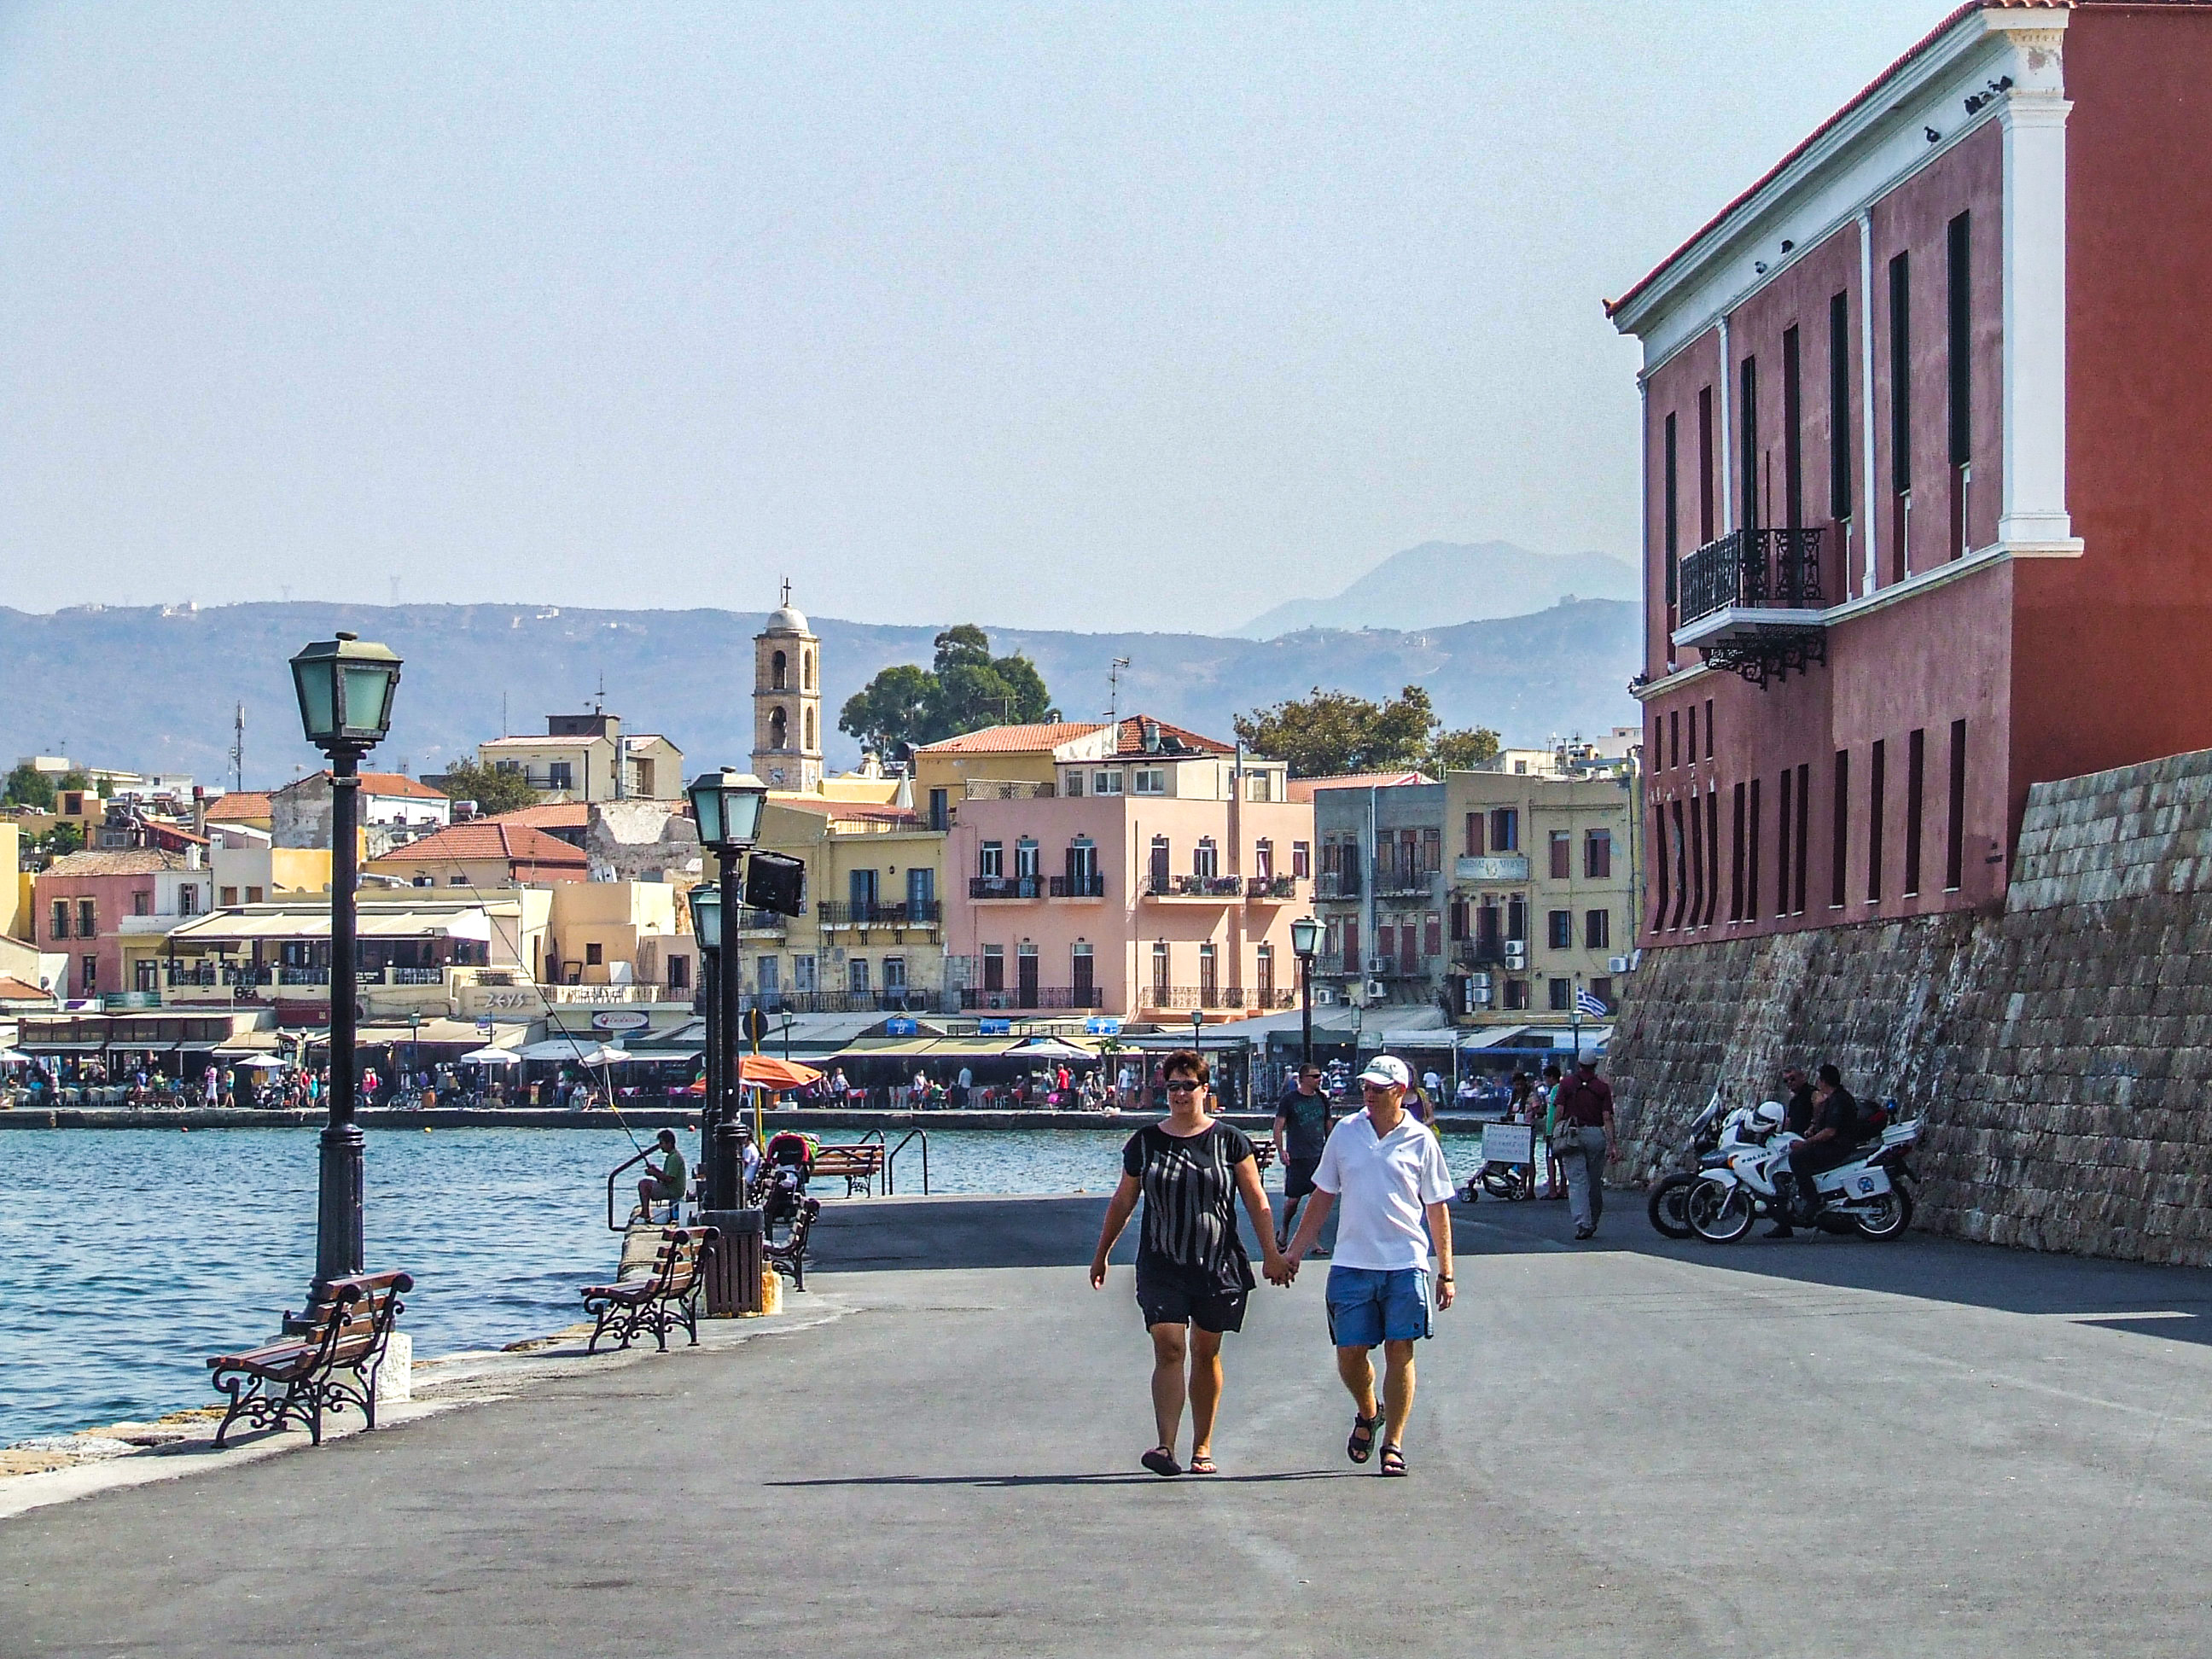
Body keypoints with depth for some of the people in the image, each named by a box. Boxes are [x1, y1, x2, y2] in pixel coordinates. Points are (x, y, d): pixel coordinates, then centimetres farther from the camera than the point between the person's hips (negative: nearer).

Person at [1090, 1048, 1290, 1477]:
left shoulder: (1230, 1141, 1)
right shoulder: (1145, 1143, 5)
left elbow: (1256, 1203, 4)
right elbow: (1123, 1202, 15)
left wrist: (1273, 1256, 1)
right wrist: (1102, 1253, 19)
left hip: (1218, 1265, 0)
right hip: (1161, 1266, 0)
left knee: (1206, 1353, 8)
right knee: (1168, 1349, -14)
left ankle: (1202, 1447, 18)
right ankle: (1166, 1447, -22)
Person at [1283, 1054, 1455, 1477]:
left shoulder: (1420, 1141, 2)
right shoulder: (1345, 1133, 7)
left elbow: (1437, 1208, 5)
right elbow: (1323, 1197, 14)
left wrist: (1446, 1272, 3)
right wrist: (1295, 1252, 11)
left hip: (1405, 1265, -2)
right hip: (1351, 1264, 2)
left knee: (1400, 1351, -2)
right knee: (1350, 1354, 2)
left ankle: (1393, 1444, 5)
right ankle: (1367, 1414, 31)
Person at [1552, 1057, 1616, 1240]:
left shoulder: (1567, 1084, 3)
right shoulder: (1603, 1088, 4)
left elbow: (1558, 1112, -3)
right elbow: (1607, 1117, -3)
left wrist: (1554, 1136, 5)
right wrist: (1611, 1144, -5)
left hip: (1572, 1135, -1)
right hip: (1596, 1134, 1)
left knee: (1577, 1181, -4)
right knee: (1595, 1182, 14)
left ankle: (1582, 1224, -18)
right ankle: (1593, 1222, 27)